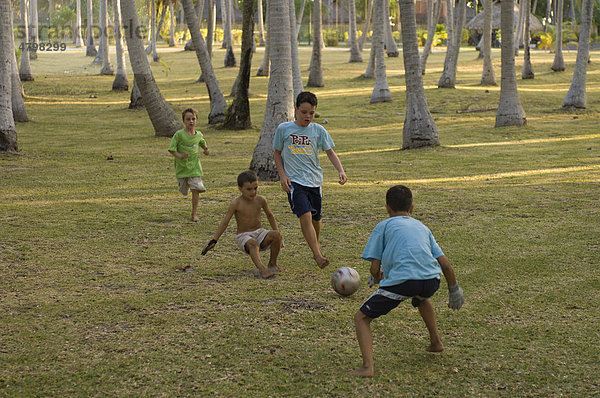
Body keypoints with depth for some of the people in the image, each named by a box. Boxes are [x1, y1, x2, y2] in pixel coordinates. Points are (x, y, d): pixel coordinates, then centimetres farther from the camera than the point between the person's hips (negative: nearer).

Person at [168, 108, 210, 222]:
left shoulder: (199, 135, 1)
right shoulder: (179, 134, -11)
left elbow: (203, 144, 22)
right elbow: (171, 149, -10)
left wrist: (206, 150, 1)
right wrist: (180, 156, -26)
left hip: (194, 166, 1)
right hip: (182, 167, -1)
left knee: (196, 189, -9)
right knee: (183, 190, 12)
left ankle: (194, 213, 2)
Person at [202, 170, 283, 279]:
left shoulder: (260, 200, 0)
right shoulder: (236, 203, -11)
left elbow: (269, 215, 18)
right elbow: (225, 222, -6)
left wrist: (276, 232, 20)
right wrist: (214, 241, -8)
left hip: (259, 233, 4)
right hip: (243, 237, -4)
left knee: (277, 235, -23)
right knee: (252, 243, -37)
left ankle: (272, 264, -4)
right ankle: (261, 269, -57)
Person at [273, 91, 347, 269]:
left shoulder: (318, 130, 3)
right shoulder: (283, 129, 0)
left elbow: (330, 152, 7)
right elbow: (277, 153, 11)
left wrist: (341, 171, -9)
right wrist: (282, 175, -1)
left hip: (314, 180, 3)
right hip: (294, 181, -3)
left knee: (316, 218, 12)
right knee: (305, 215, -19)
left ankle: (316, 244, 41)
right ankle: (318, 256, -21)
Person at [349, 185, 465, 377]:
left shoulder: (383, 226, 17)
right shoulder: (422, 227, 28)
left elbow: (375, 268, 11)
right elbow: (446, 264, 23)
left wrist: (377, 278, 33)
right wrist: (454, 291, 36)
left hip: (401, 281, -5)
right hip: (431, 282, 5)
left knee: (361, 318, 8)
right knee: (421, 297, 43)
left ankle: (367, 366, -11)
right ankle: (436, 341, 42)